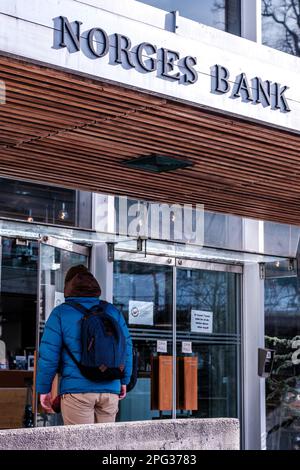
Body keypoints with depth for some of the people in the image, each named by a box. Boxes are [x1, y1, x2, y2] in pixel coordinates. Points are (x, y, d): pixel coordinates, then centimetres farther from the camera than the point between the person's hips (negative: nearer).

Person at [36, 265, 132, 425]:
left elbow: (48, 354, -4)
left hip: (77, 390, -3)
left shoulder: (60, 313, -3)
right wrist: (124, 381, 24)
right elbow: (127, 348, 13)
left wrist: (44, 389, 4)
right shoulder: (113, 311, 9)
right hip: (110, 390, 4)